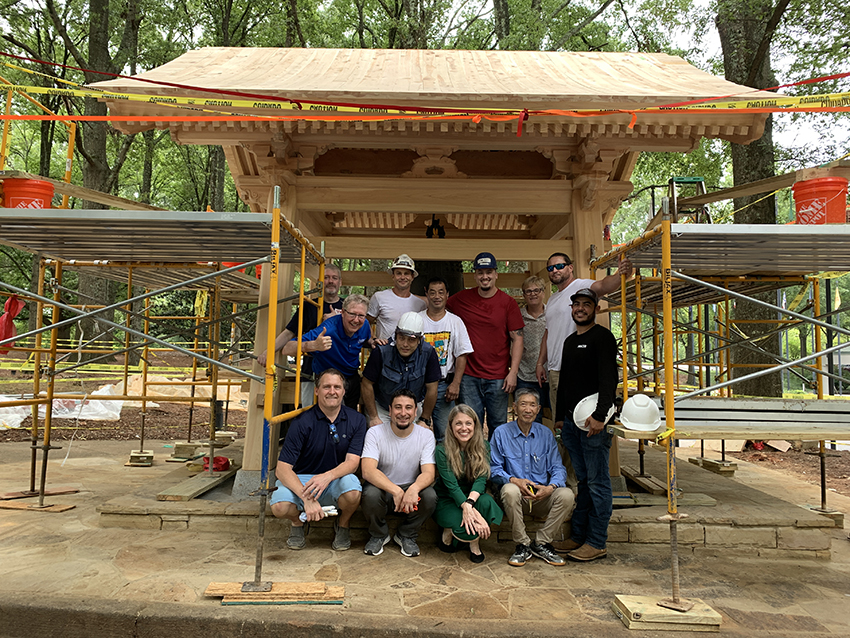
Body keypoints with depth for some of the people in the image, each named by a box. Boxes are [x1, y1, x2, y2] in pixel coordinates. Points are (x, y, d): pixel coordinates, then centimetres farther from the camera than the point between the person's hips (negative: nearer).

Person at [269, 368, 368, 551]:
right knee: (280, 507, -30)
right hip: (301, 480, -1)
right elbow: (282, 468, -17)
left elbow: (352, 462, -12)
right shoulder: (302, 422, -12)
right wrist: (307, 498, -32)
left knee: (352, 491, -33)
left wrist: (328, 476, -34)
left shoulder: (356, 420, -4)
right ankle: (298, 522, 9)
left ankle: (342, 525, 4)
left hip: (336, 481, 1)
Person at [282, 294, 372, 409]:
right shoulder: (327, 329, -35)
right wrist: (313, 345, -60)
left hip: (352, 378, 6)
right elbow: (287, 350, -44)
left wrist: (373, 342, -8)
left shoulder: (364, 325, -14)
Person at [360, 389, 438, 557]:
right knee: (371, 494, -34)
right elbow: (367, 471, -25)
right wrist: (396, 491, -40)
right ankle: (379, 535, 1)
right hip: (382, 488, -1)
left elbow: (429, 473, -15)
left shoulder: (426, 435, -6)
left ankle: (406, 535, 2)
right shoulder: (375, 433, -12)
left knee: (430, 496, -29)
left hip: (411, 489, 1)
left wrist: (414, 488, -40)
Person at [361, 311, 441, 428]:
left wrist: (424, 420, -3)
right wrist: (373, 417, -10)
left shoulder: (428, 353, -18)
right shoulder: (381, 352, -22)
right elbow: (367, 384, -13)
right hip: (381, 407, -1)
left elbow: (431, 388, -9)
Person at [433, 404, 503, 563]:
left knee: (486, 502, -32)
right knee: (465, 529, -32)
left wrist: (469, 502, -35)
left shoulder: (483, 446, -5)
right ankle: (448, 531, 5)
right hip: (447, 500, -3)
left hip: (473, 496, 3)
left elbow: (481, 479, -16)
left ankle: (475, 544, -7)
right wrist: (468, 509, -37)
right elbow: (451, 485, -22)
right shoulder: (442, 450, -15)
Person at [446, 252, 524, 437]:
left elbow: (517, 338, -1)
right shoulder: (461, 299, 3)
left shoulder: (508, 302, -1)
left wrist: (513, 372, -8)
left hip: (498, 377, -1)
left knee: (498, 426, 8)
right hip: (469, 376, 1)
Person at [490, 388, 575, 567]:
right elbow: (494, 469, -3)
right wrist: (515, 480, -22)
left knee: (567, 495, -25)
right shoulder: (501, 433, 0)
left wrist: (550, 487, -17)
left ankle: (541, 543, -7)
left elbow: (557, 468, 4)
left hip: (542, 496, 2)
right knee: (510, 491, -36)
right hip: (517, 494, -2)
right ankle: (523, 545, -15)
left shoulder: (546, 434, 7)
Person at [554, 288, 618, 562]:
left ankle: (597, 542, 5)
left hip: (594, 421, -7)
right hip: (571, 420, 8)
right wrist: (560, 416, 20)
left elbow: (608, 380, -16)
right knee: (582, 480, 13)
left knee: (597, 482, -2)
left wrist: (599, 415, -25)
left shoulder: (603, 337, -5)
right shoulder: (570, 341, 20)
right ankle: (578, 536, 19)